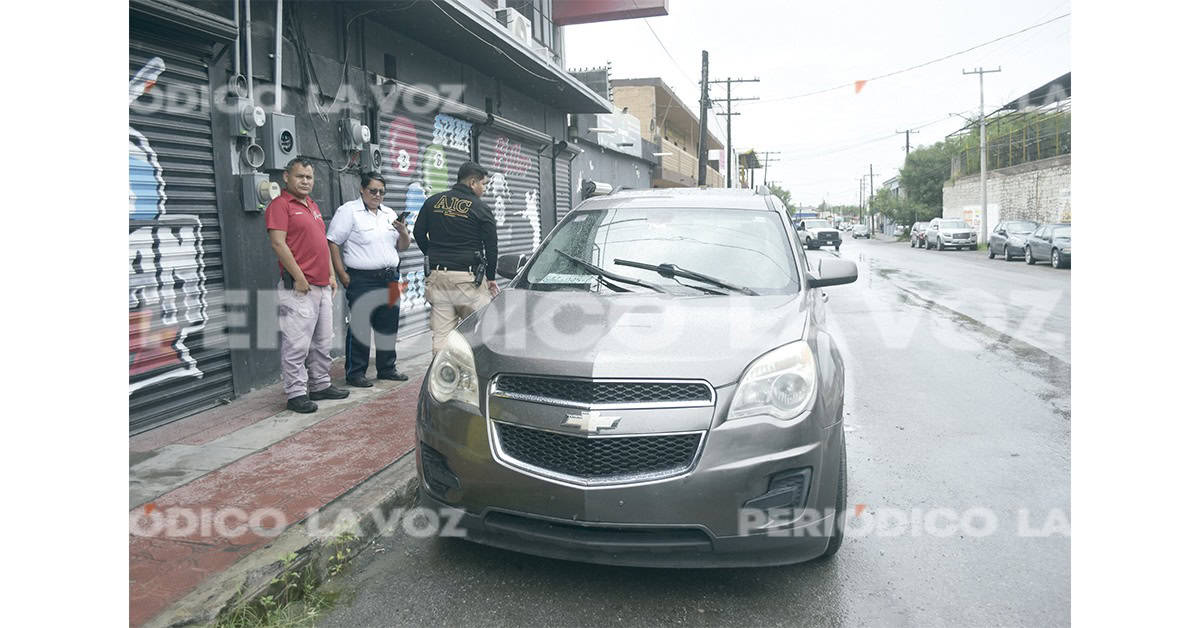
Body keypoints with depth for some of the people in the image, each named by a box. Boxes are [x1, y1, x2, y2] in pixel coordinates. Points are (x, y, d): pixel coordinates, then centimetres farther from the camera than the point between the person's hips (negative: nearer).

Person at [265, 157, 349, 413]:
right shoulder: (280, 205, -6)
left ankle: (320, 385, 25)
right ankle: (296, 394, 1)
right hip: (299, 288, -9)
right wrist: (299, 278, -17)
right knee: (297, 344, -5)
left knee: (322, 342, 15)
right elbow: (278, 243, -15)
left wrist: (331, 275, 17)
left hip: (323, 286, 9)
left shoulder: (313, 206, 20)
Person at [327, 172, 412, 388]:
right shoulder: (348, 211, -2)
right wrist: (342, 275, -12)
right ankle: (355, 373, 4)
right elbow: (333, 243, -7)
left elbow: (402, 247, 20)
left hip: (390, 279, 6)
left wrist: (403, 232, -2)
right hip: (362, 279, -6)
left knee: (389, 325, 11)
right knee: (359, 327, -4)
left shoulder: (389, 214, 16)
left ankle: (386, 368, 23)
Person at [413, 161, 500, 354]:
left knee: (441, 335, 5)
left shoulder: (433, 201, 10)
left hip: (436, 275, 5)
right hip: (467, 277, -4)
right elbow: (491, 247, 1)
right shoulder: (481, 208, -2)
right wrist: (491, 278, 11)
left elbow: (418, 233, 15)